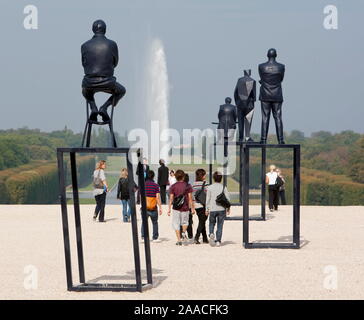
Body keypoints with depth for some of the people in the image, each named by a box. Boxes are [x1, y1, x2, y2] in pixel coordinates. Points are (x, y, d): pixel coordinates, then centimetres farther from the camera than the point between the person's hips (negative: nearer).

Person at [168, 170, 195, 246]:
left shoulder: (173, 186, -1)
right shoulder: (188, 186, -1)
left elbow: (171, 199, -3)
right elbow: (190, 198, -2)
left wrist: (169, 209, 1)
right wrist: (192, 208, 3)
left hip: (176, 208, -1)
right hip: (185, 208, 1)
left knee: (176, 224, 6)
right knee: (185, 222, 21)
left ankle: (179, 240, 2)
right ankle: (184, 232, -4)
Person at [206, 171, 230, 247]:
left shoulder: (210, 187, -2)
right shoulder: (223, 187, -2)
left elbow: (208, 199, 0)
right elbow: (227, 198, 0)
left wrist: (207, 209, 7)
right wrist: (228, 208, 12)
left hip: (212, 209, 0)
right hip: (222, 209, 0)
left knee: (211, 223, 16)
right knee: (220, 225, 7)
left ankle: (211, 233, -11)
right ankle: (218, 241, 4)